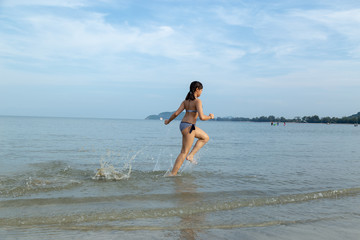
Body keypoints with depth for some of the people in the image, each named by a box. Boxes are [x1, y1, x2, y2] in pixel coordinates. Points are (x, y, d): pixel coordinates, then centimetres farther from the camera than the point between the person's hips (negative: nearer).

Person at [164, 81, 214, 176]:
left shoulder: (186, 101, 7)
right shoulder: (197, 101, -15)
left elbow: (176, 113, 2)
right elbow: (201, 117, -25)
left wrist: (168, 121, 18)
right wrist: (210, 117, -6)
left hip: (183, 124, 9)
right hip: (188, 127, -9)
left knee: (205, 137, 23)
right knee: (184, 152, 0)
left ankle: (191, 155, 15)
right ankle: (172, 174, 4)